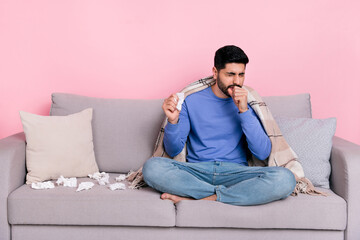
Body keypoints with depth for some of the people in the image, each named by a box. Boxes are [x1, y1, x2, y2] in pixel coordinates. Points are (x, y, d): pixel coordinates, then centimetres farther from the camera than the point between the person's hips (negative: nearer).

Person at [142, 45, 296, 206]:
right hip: (197, 170, 0)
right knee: (152, 167, -28)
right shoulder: (191, 100, 8)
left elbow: (262, 154, -3)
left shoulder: (248, 103, 8)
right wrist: (173, 121, -15)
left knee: (285, 179, -29)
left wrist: (244, 111, -11)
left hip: (235, 172, 0)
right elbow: (173, 151, 5)